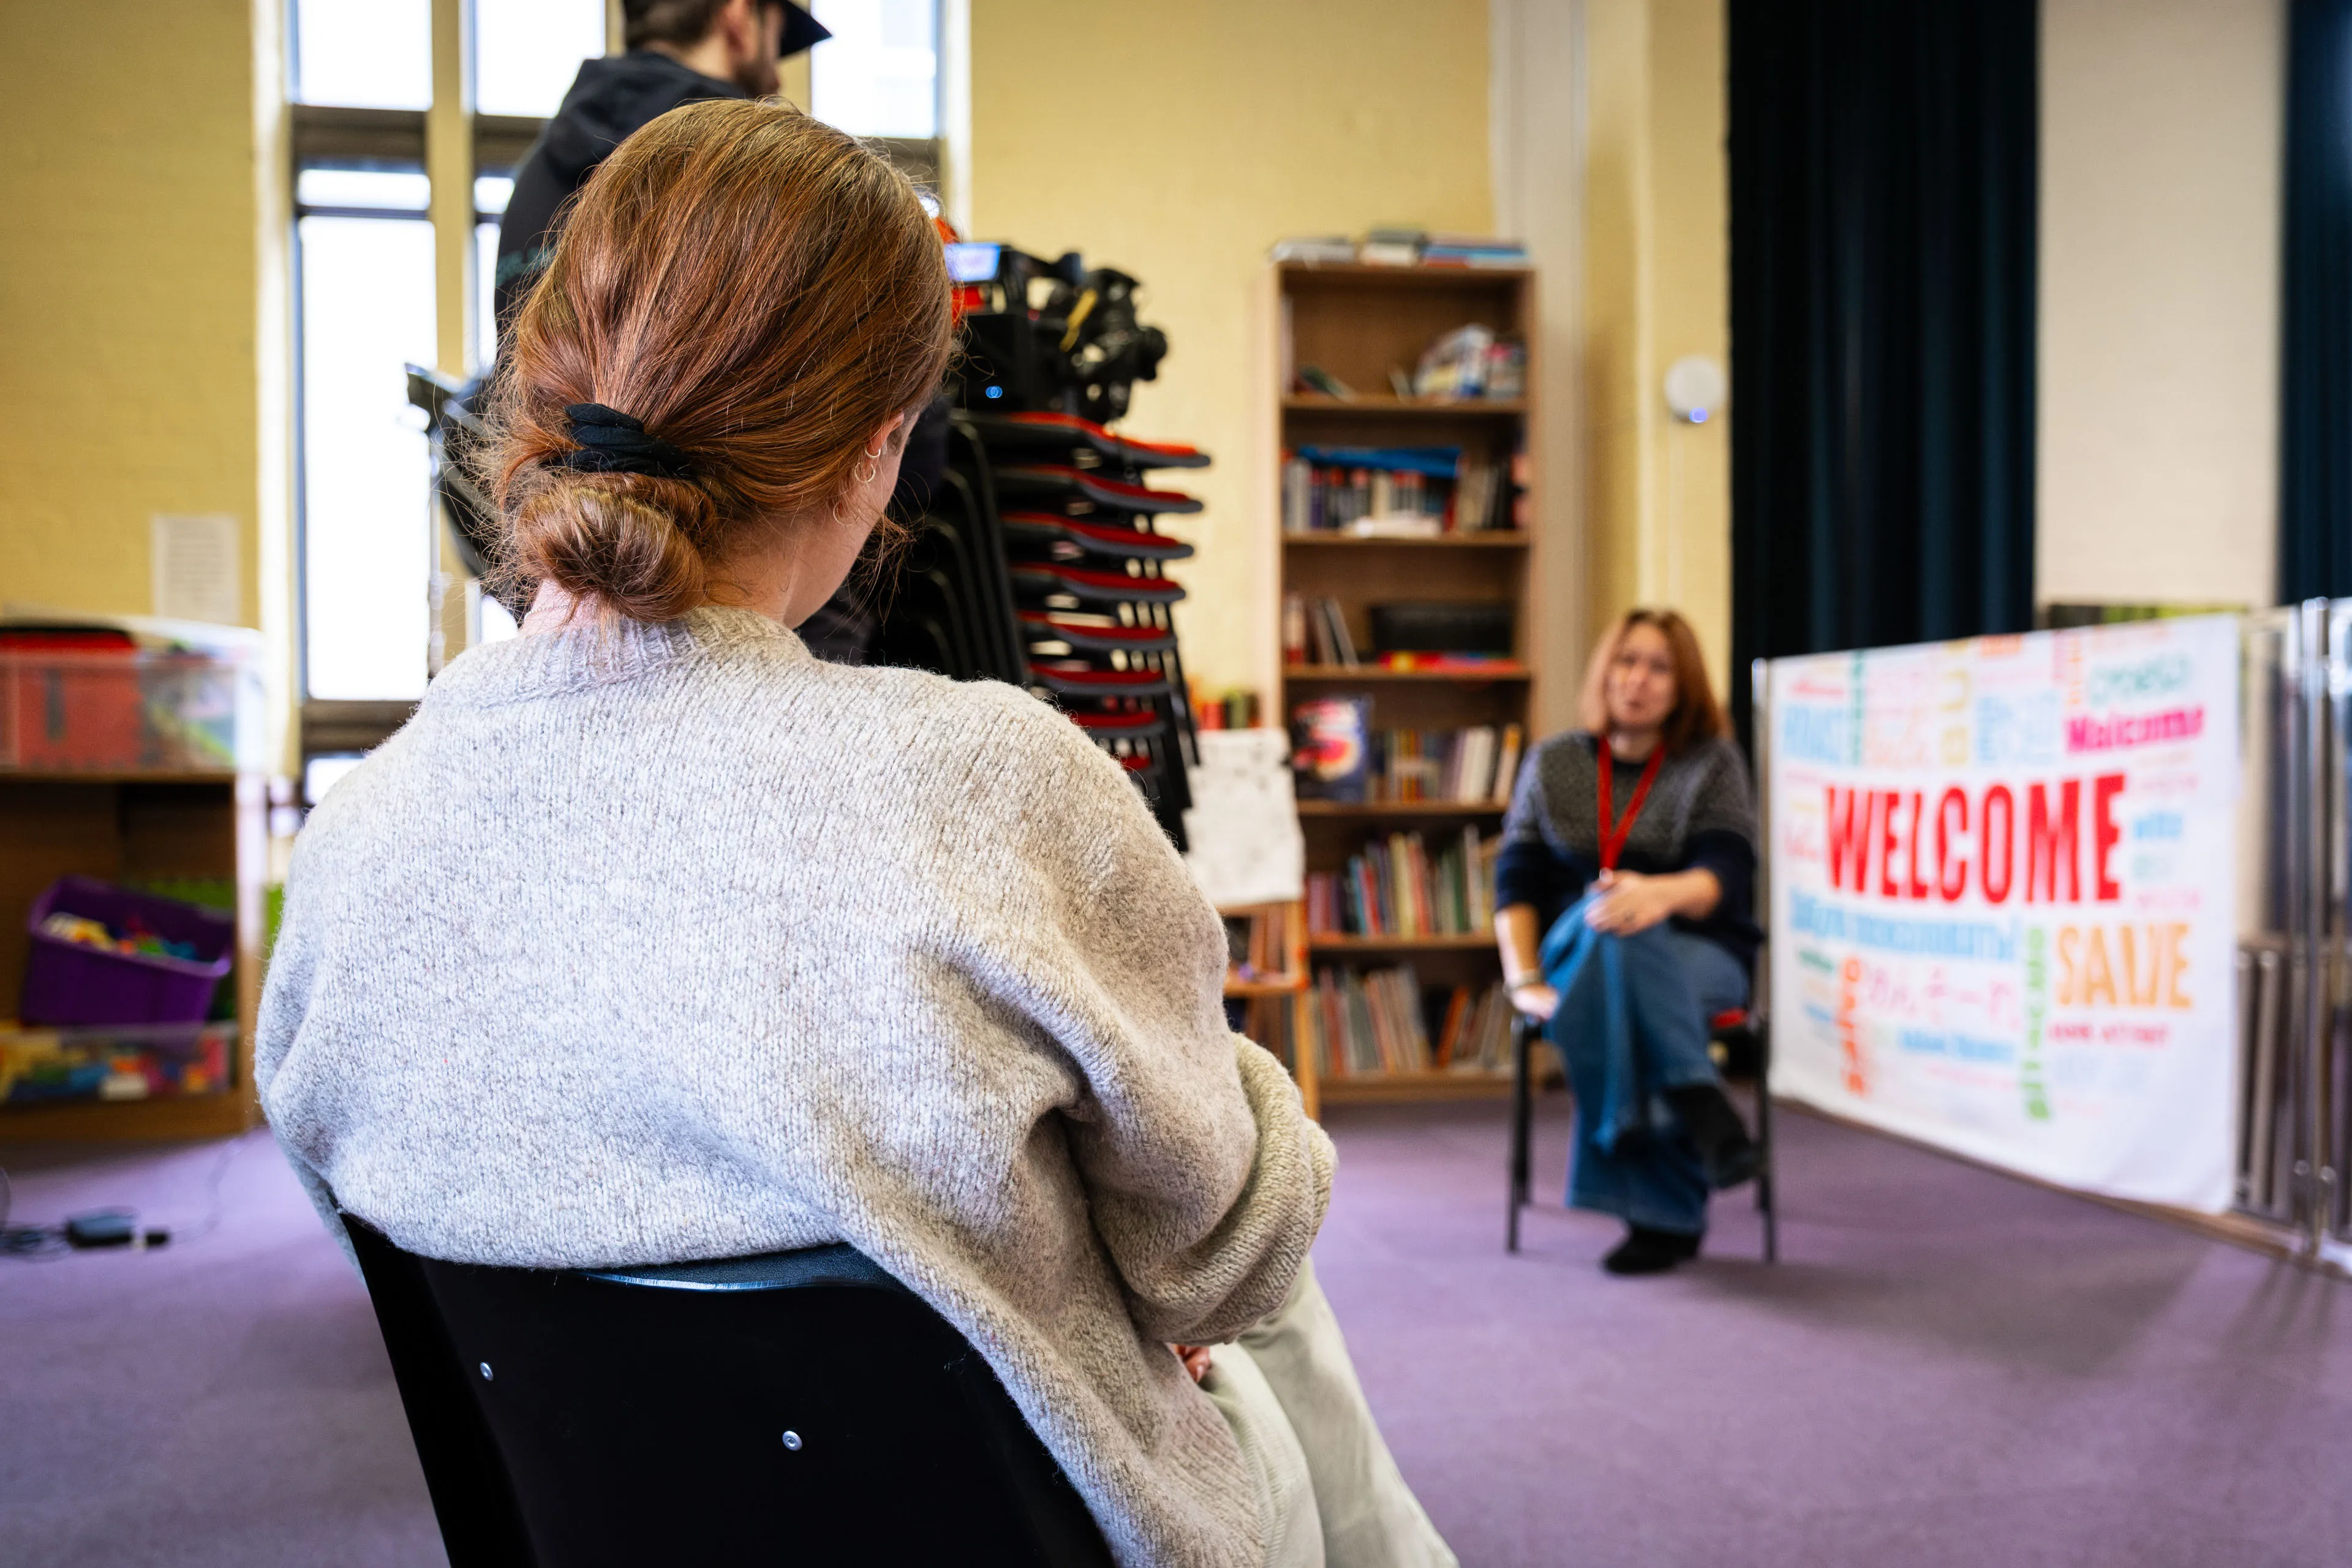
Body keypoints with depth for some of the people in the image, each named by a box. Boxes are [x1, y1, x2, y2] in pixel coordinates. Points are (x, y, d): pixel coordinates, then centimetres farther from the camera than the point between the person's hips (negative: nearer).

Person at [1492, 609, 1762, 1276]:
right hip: (1576, 957, 1)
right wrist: (1524, 979, -11)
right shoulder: (1552, 763, 13)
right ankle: (1699, 1103, -46)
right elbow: (1517, 879, 6)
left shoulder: (1713, 762, 7)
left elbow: (1728, 872, -10)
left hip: (1699, 958, -1)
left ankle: (1661, 1210, -40)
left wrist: (1662, 893, -35)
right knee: (1609, 928, -37)